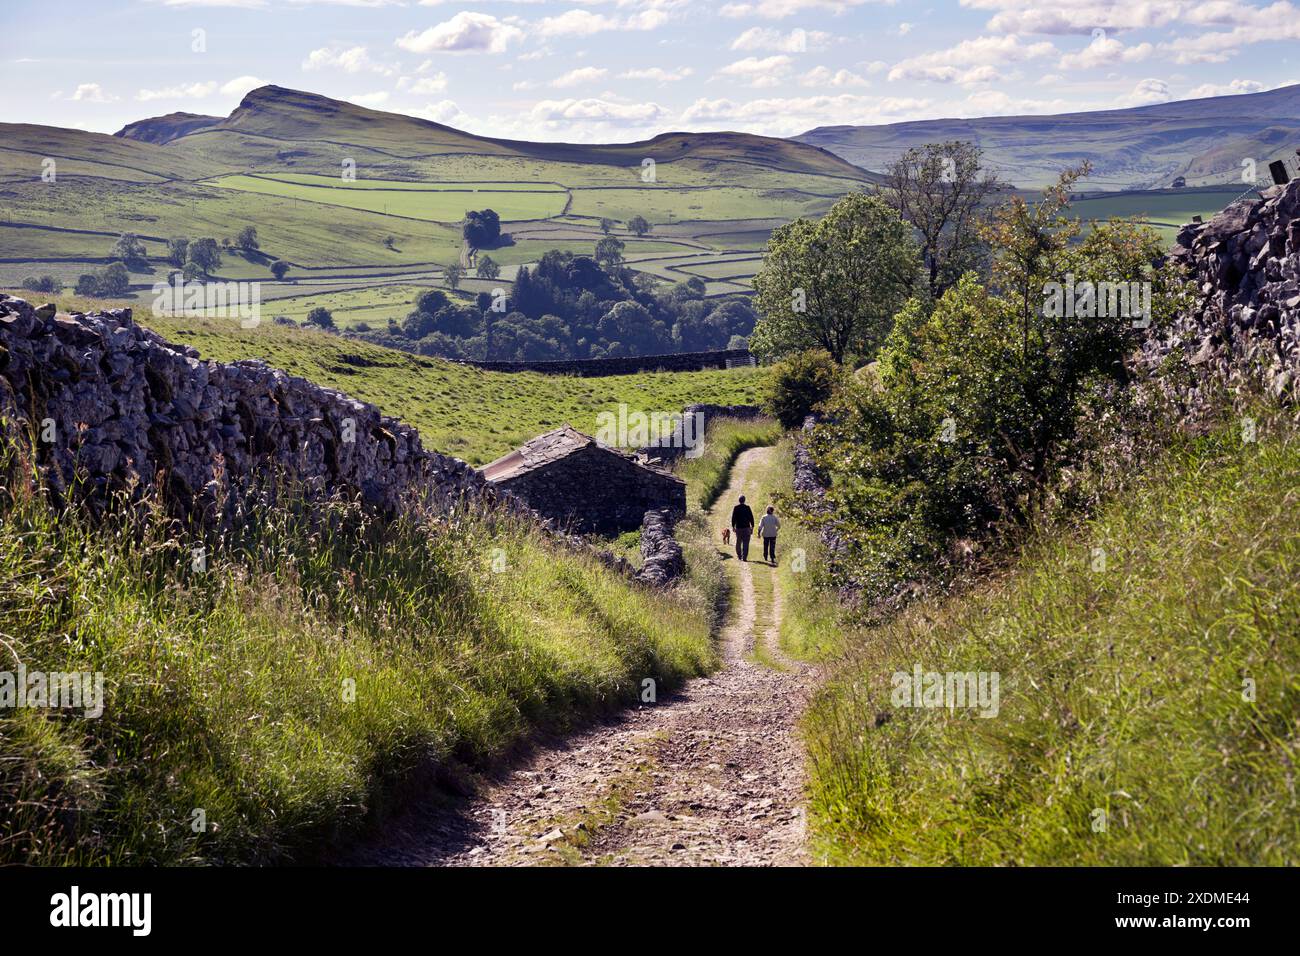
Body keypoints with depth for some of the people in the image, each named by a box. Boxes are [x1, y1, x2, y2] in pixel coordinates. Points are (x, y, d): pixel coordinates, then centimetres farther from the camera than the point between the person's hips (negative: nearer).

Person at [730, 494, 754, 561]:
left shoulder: (736, 508, -4)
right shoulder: (747, 507, -5)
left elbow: (733, 518, -2)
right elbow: (751, 517, -2)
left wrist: (733, 526, 7)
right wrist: (752, 526, 6)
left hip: (738, 528, 1)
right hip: (746, 527, -1)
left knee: (738, 542, 18)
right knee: (745, 543, -1)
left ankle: (739, 555, 26)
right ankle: (744, 557, -8)